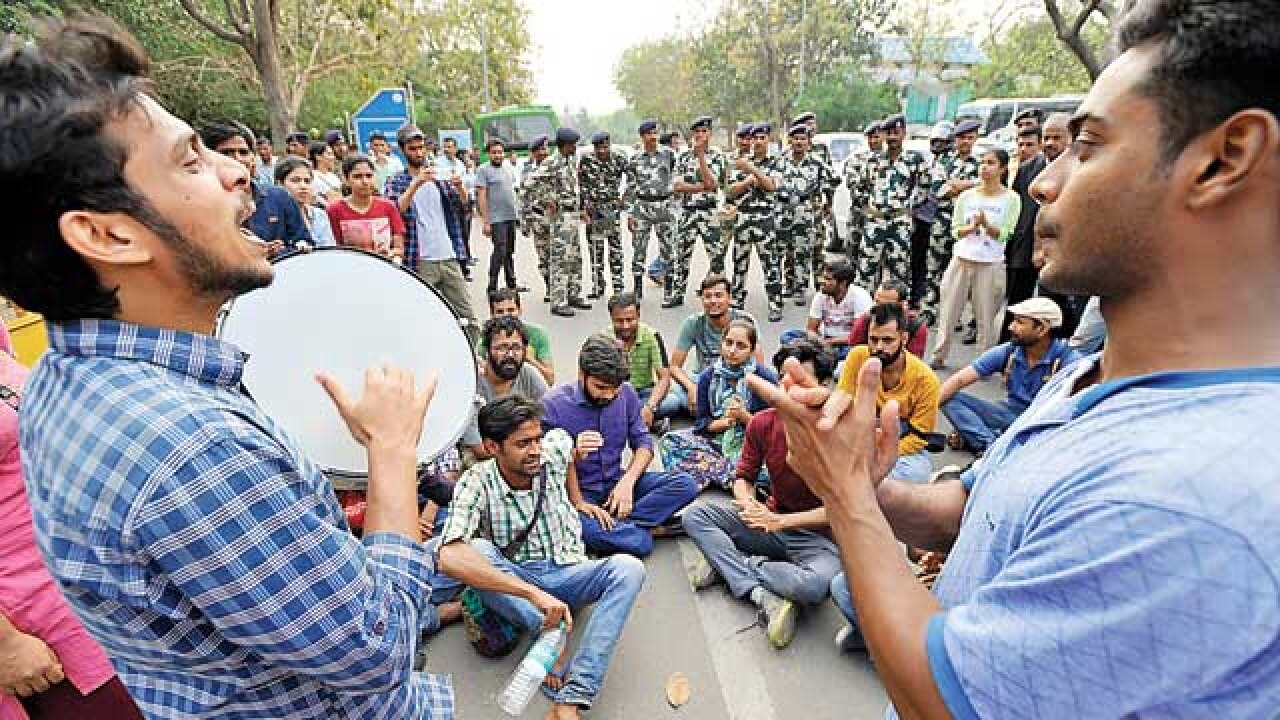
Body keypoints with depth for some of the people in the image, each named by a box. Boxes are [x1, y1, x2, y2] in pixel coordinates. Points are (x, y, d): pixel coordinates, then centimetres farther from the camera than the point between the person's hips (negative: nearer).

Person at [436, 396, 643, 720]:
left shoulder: (554, 450, -10)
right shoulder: (477, 482, -21)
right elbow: (450, 555, -37)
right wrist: (534, 594, -44)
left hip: (568, 574, 3)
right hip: (514, 580, -2)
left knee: (627, 568, -28)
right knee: (477, 550, -32)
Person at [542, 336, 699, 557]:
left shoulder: (626, 393, -2)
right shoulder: (554, 404, -14)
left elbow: (643, 443, 3)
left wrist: (627, 481, -14)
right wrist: (575, 454, -32)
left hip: (617, 483, 5)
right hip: (578, 492, -5)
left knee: (685, 484, -18)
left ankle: (613, 525, -19)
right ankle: (647, 526, -7)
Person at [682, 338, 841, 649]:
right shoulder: (763, 423, -5)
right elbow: (743, 477, 5)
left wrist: (780, 521, -23)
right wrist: (749, 505, -19)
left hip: (818, 535, -4)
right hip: (771, 521, 5)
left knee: (816, 585, -37)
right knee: (694, 516, -13)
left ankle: (726, 563, -15)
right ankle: (763, 596, -24)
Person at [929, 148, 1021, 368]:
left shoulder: (1011, 199, -2)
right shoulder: (966, 196, 6)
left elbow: (1004, 235, -6)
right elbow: (956, 231, 6)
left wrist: (985, 223, -22)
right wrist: (970, 228, -15)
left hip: (991, 263, -3)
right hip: (962, 259, 3)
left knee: (986, 315, 1)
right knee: (949, 309, 5)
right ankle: (939, 355, 15)